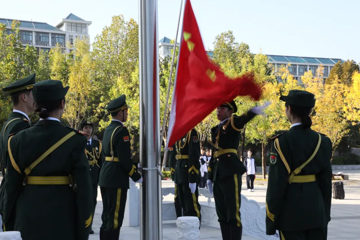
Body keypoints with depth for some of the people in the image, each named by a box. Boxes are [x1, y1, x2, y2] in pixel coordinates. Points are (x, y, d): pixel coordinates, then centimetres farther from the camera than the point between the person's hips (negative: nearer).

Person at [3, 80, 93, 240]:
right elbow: (83, 189, -10)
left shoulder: (19, 140, -1)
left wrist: (9, 227, 9)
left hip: (27, 221, 3)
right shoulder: (74, 140, -9)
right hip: (63, 221, -2)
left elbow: (12, 188, 0)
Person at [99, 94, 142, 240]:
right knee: (115, 219, -5)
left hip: (105, 177, 10)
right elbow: (125, 158, -20)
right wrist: (137, 176, -8)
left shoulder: (108, 129, 14)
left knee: (107, 217, 16)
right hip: (117, 179, -10)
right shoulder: (121, 131, -15)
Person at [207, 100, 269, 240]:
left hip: (231, 173, -8)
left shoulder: (233, 122, 0)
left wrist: (254, 111, -47)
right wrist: (210, 177, 20)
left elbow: (243, 119, -23)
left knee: (233, 214, -7)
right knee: (222, 215, 10)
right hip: (218, 176, 8)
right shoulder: (216, 130, 21)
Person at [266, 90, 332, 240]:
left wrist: (271, 221, -7)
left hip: (292, 214, -5)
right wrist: (326, 214, 15)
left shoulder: (282, 141, -13)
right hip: (317, 212, 5)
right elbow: (326, 181, 6)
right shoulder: (323, 141, 3)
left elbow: (277, 184, -14)